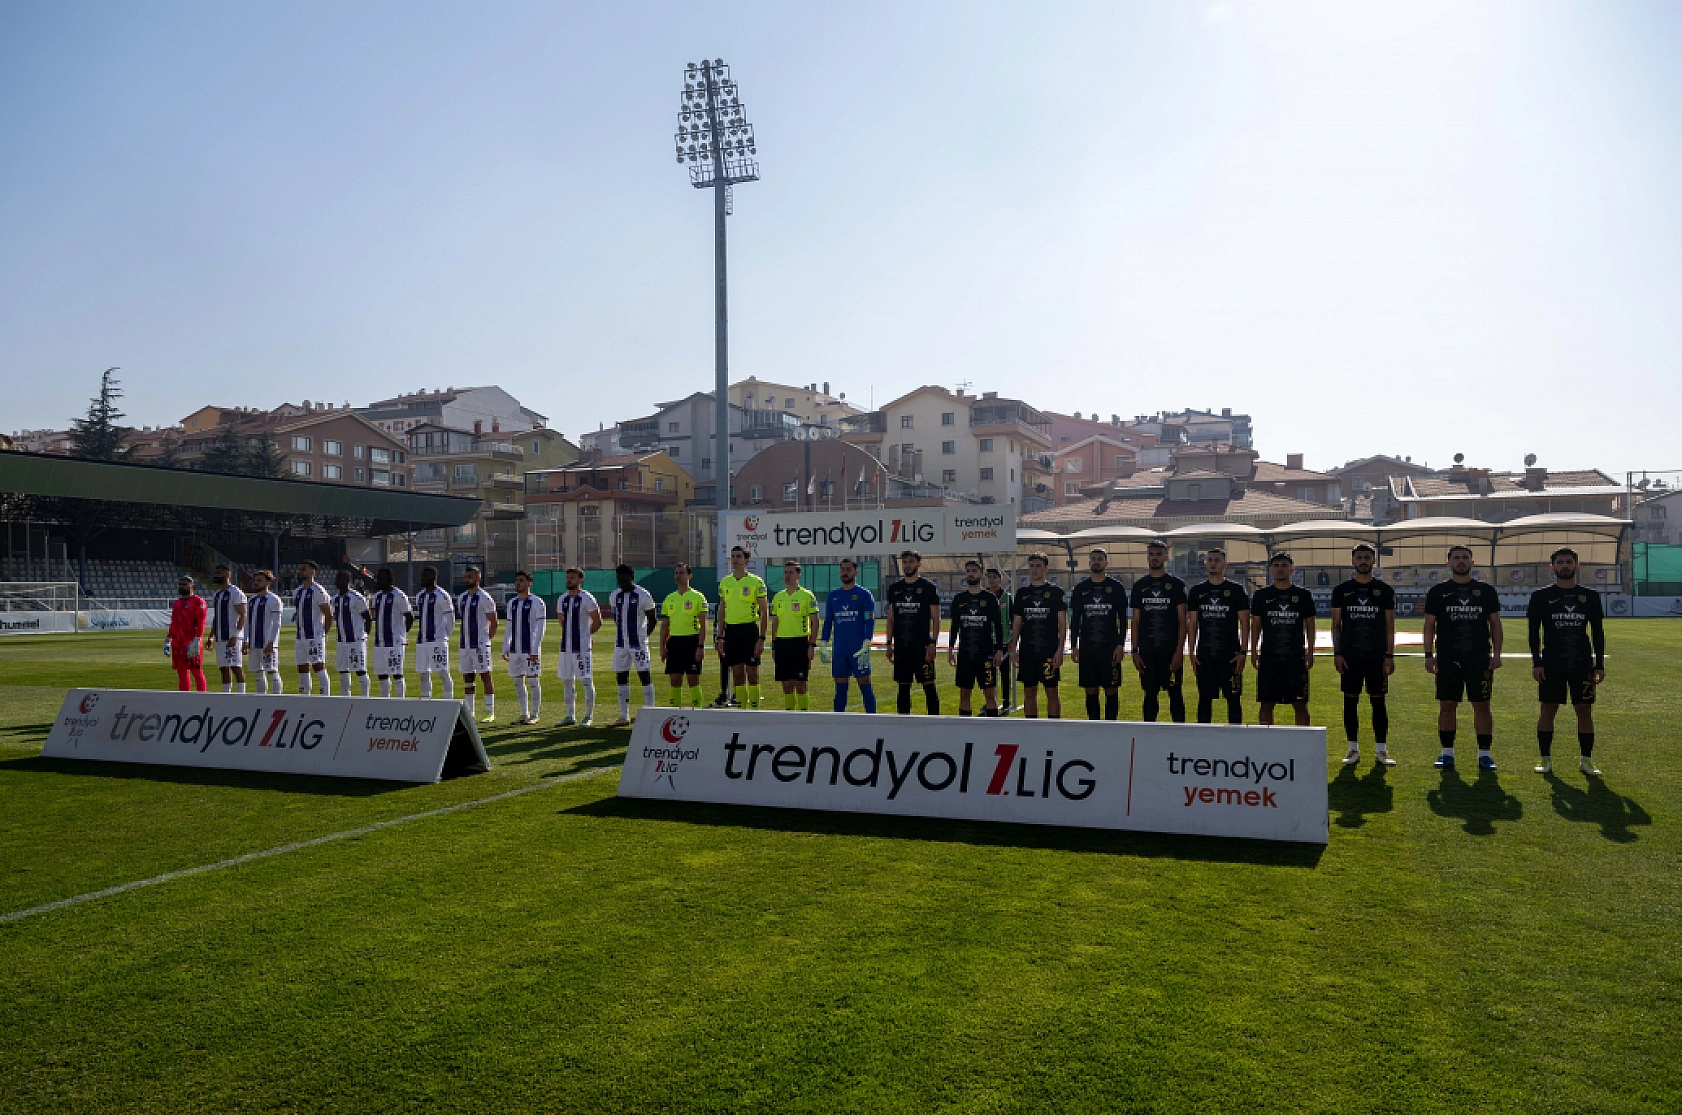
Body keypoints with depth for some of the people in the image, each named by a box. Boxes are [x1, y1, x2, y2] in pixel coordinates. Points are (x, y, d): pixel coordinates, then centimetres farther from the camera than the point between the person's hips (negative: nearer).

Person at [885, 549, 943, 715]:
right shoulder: (894, 588, 12)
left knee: (928, 685, -4)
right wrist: (889, 643, 9)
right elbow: (891, 618, 15)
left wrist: (933, 643, -12)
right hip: (901, 645, 4)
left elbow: (936, 618, -2)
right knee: (903, 686, 9)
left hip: (922, 645, -4)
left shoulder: (928, 588, -1)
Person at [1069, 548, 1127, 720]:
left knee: (1111, 690, -1)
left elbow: (1122, 620, 2)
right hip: (1087, 648, 2)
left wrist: (1120, 645, -7)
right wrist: (1073, 646, 5)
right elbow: (1074, 620, 12)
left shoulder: (1116, 587, 3)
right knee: (1091, 691, 5)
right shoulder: (1080, 589, 10)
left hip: (1110, 648, -2)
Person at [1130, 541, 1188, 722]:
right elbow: (1136, 621, 11)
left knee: (1175, 693, -1)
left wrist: (1179, 650, -10)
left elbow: (1182, 620, -2)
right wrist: (1135, 651, 4)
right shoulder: (1139, 585, 11)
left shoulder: (1176, 584, 2)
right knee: (1150, 694, 7)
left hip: (1171, 650, -3)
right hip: (1147, 651, 3)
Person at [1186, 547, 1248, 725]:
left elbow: (1245, 624, 1)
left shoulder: (1236, 590, 2)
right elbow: (1192, 625, 10)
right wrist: (1192, 653, 3)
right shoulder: (1197, 591, 9)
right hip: (1204, 655, 2)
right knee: (1205, 699, 6)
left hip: (1230, 655, -2)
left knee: (1233, 699, 1)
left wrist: (1242, 652, -7)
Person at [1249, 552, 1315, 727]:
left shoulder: (1303, 595, 7)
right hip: (1268, 658, 0)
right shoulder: (1262, 595, 8)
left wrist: (1310, 653, 1)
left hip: (1296, 658, 0)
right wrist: (1253, 652, 2)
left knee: (1300, 705, 1)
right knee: (1266, 704, 3)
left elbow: (1310, 626, 9)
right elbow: (1255, 625, 9)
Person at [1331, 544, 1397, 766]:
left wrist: (1390, 655, -2)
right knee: (1350, 700, 3)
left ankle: (1382, 750, 7)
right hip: (1350, 655, 1)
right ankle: (1353, 749, 10)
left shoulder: (1385, 590, 5)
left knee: (1378, 701, 2)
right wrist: (1337, 653, -2)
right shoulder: (1341, 590, 6)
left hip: (1377, 655, 0)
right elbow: (1336, 625, 6)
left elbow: (1390, 626, 5)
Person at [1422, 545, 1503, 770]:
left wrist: (1497, 654, 1)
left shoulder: (1486, 591, 9)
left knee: (1482, 705, 1)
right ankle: (1447, 753, 10)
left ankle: (1484, 754, 9)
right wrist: (1428, 654, 0)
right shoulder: (1438, 591, 7)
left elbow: (1495, 624, 10)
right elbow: (1430, 625, 7)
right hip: (1447, 659, 0)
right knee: (1447, 705, 2)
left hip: (1480, 659, 0)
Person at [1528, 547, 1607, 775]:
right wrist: (1536, 662, -5)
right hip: (1551, 664, -1)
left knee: (1585, 711, 3)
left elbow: (1598, 632, 10)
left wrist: (1600, 664, 4)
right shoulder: (1541, 596, 4)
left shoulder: (1590, 596, 9)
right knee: (1548, 710, 0)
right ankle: (1546, 760, 8)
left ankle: (1586, 760, 12)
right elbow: (1533, 632, 3)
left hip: (1583, 664, 2)